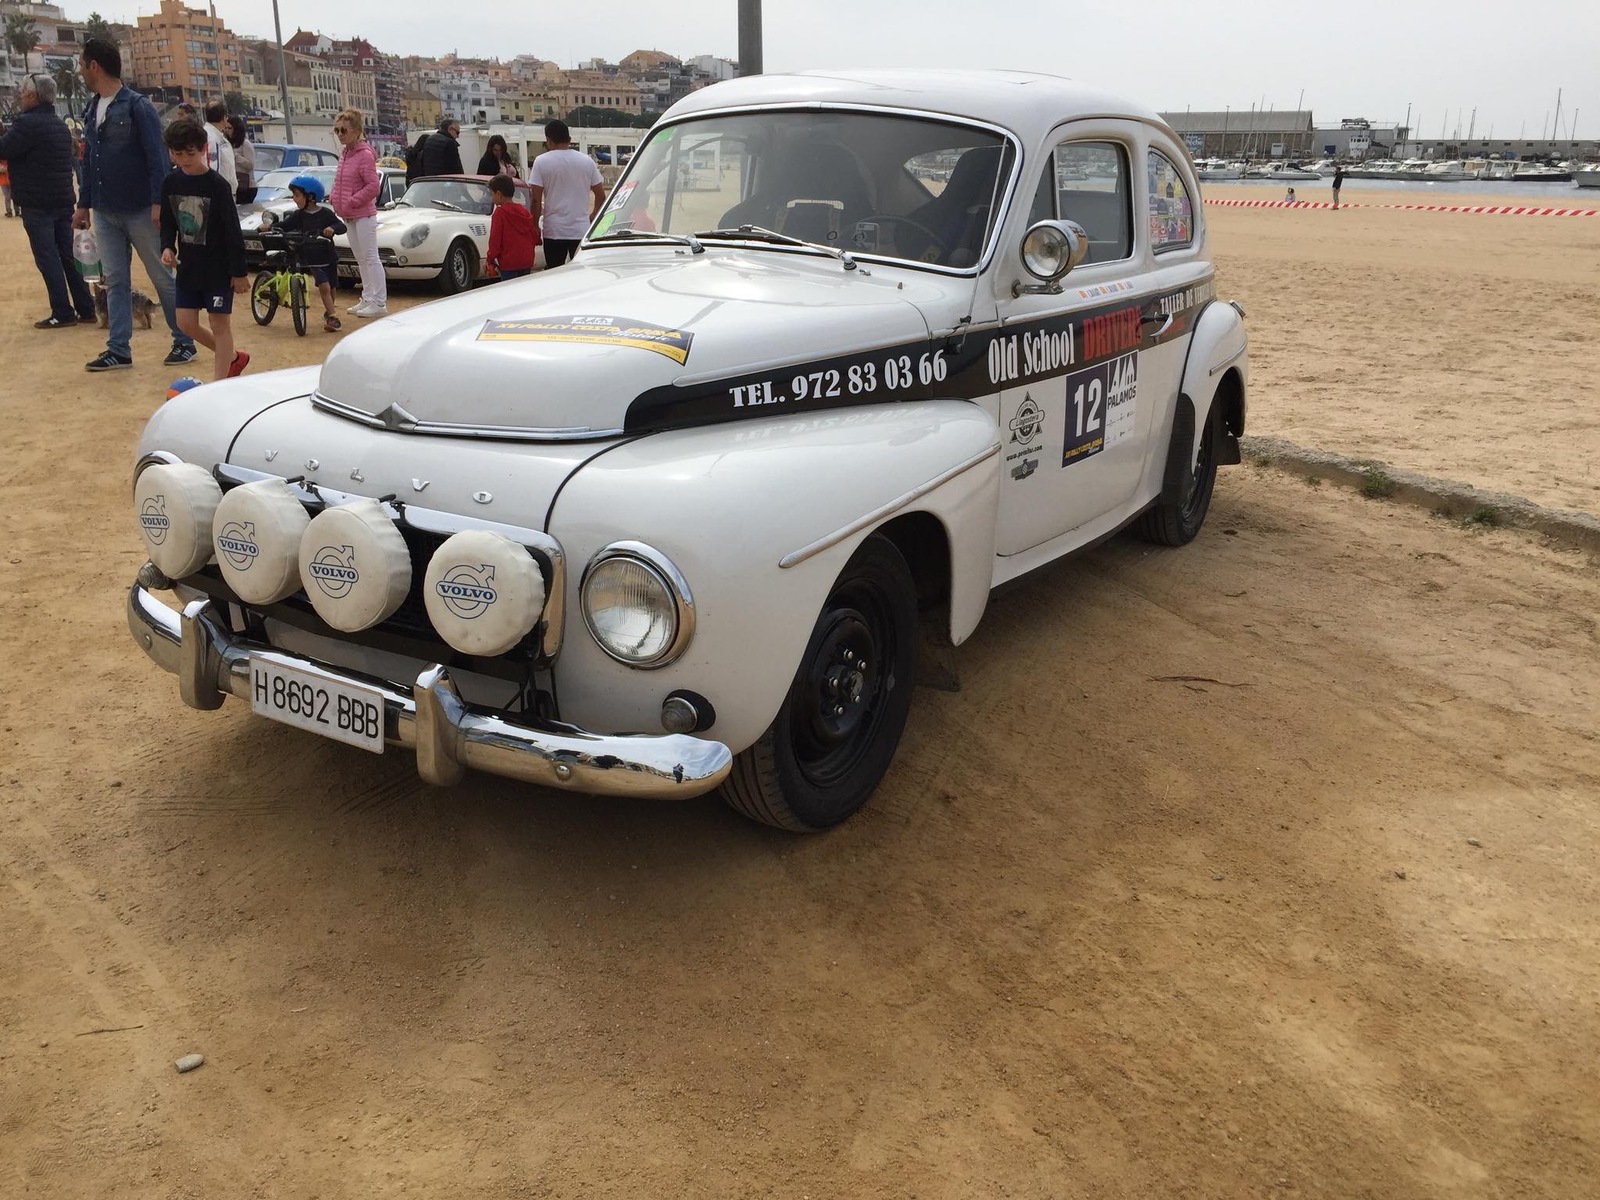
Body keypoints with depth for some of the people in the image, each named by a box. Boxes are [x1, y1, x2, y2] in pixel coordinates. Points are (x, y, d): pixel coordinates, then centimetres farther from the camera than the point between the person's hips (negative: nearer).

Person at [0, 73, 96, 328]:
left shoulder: (29, 123, -14)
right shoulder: (60, 125, 15)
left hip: (37, 203, -8)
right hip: (63, 200, 8)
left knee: (47, 259, -5)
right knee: (68, 256, 10)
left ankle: (63, 313, -6)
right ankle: (86, 308, 10)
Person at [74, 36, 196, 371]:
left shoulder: (137, 106, -9)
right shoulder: (92, 110, 12)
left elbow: (157, 158, -13)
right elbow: (89, 161, 18)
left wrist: (158, 202, -20)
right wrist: (84, 204, 17)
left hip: (139, 211, -7)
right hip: (105, 214, 7)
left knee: (163, 278, 3)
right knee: (115, 282, 7)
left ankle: (184, 342, 13)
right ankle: (118, 350, 10)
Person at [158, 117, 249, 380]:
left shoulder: (218, 185, -13)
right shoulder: (171, 183, 2)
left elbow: (233, 231, -11)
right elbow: (168, 222, 13)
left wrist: (239, 272, -11)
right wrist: (167, 247, -6)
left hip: (219, 268, -6)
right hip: (188, 266, 6)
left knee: (220, 324, 0)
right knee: (186, 322, 8)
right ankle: (232, 357, 29)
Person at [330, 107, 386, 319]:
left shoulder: (365, 154, -15)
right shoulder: (344, 153, 11)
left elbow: (373, 186, -20)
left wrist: (352, 202, -17)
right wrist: (337, 200, 5)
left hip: (364, 215, -9)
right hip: (349, 215, 9)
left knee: (370, 258, -6)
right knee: (361, 259, 14)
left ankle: (379, 303, -4)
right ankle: (367, 299, 22)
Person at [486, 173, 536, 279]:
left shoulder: (499, 213, -10)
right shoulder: (525, 211, 9)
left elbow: (495, 239, -12)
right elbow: (535, 237, 11)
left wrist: (490, 259, -2)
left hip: (509, 263, -7)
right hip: (527, 261, 7)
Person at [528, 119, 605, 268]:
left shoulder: (542, 161, -4)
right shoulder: (587, 161, 4)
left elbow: (536, 200, -8)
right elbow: (601, 195, 8)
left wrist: (534, 226, 2)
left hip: (554, 231, -2)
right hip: (582, 230, 2)